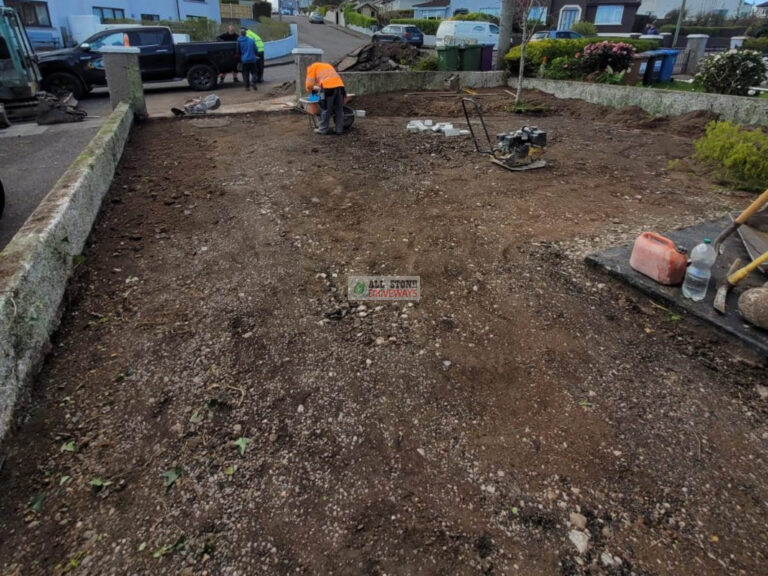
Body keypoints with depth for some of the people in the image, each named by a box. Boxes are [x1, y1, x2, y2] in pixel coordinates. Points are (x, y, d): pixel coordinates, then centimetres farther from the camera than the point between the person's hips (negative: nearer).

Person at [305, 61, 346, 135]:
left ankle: (323, 129, 11)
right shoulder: (327, 65, 37)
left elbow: (309, 84, 9)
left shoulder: (312, 67, 17)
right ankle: (339, 129, 15)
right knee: (339, 109, 11)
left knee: (325, 109, 4)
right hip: (339, 85, 5)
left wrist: (312, 89, 30)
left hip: (328, 87, -5)